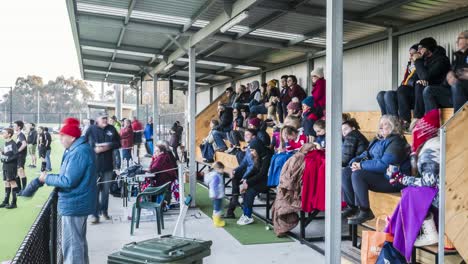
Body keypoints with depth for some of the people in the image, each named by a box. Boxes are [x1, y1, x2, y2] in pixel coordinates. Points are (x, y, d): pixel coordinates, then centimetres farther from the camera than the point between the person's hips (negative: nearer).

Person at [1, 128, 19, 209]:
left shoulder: (13, 143, -13)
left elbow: (16, 155, -18)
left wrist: (8, 159, -19)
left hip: (11, 166, -8)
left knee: (12, 182, -4)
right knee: (6, 183, 13)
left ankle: (14, 203, 0)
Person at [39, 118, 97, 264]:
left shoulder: (79, 153, -23)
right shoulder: (80, 149, 11)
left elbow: (68, 181, -25)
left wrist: (47, 178, -12)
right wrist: (50, 177, 6)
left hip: (73, 204, -11)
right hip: (78, 202, 11)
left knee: (71, 244, -2)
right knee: (79, 240, 21)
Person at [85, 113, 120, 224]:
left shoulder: (111, 129, 4)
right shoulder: (91, 130, -3)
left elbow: (118, 143, 8)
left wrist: (109, 146, -10)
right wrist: (94, 149, -17)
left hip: (107, 165, 3)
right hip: (94, 164, -3)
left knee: (106, 190, 12)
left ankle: (104, 211, 28)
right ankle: (95, 215, 4)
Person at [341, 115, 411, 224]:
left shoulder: (395, 142, -13)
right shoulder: (379, 140, 17)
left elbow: (384, 164, -24)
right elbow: (367, 154, 20)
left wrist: (362, 165, -19)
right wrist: (356, 161, -2)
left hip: (391, 179, -10)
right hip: (375, 173, 10)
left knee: (357, 175, -29)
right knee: (346, 172, -3)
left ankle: (365, 212, -18)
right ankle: (352, 206, 0)